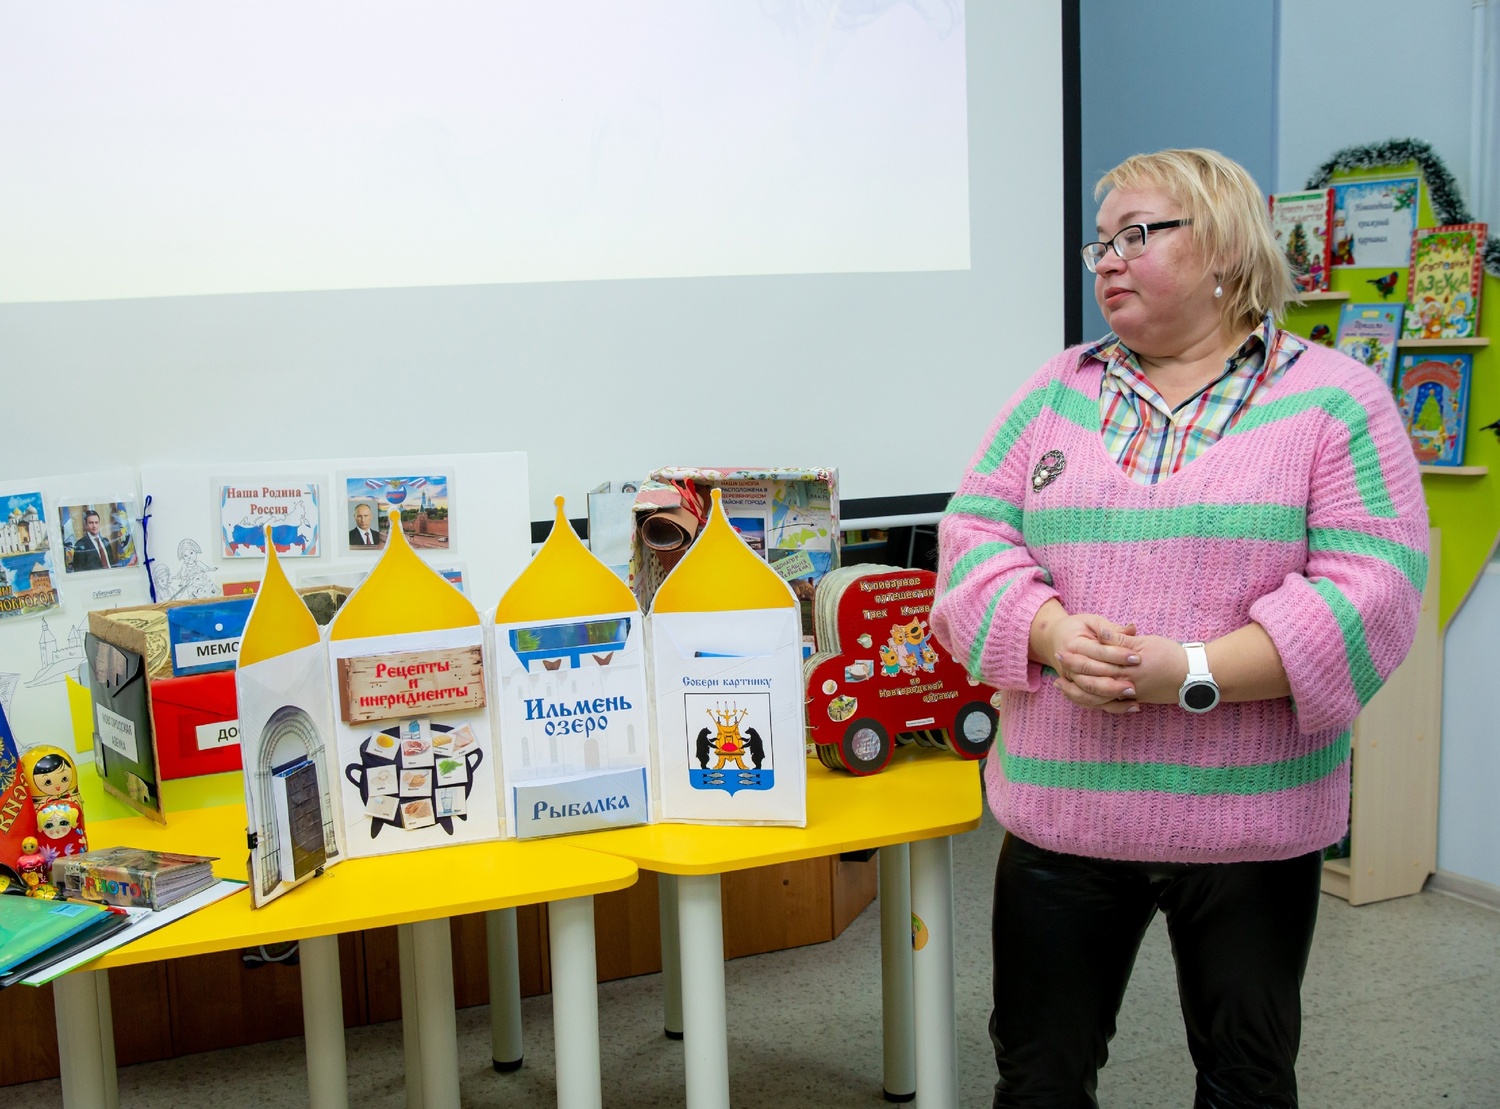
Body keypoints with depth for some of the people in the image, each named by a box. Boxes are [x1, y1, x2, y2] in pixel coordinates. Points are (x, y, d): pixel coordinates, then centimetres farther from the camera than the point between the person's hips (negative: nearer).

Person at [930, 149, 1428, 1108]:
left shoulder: (1334, 399, -2)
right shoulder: (1058, 393, 8)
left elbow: (1373, 589, -12)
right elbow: (974, 534, 3)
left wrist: (1197, 673, -21)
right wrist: (1054, 635, -17)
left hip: (1251, 819, -2)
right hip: (1062, 808, 3)